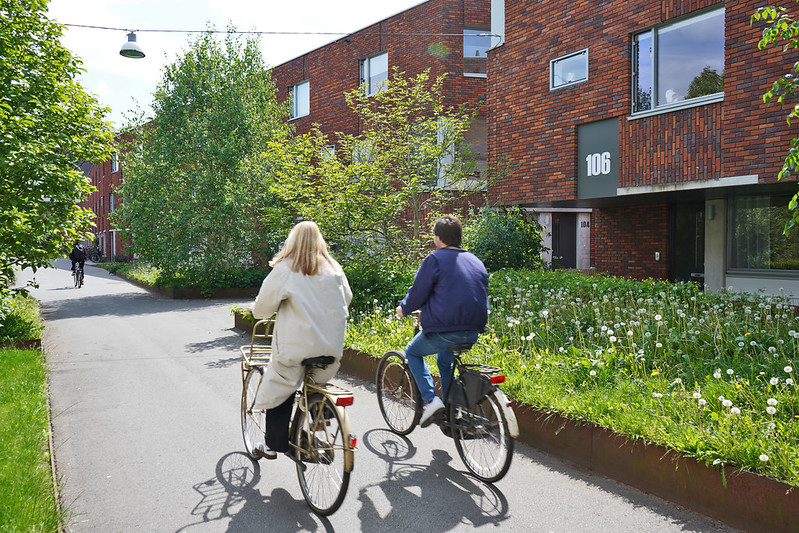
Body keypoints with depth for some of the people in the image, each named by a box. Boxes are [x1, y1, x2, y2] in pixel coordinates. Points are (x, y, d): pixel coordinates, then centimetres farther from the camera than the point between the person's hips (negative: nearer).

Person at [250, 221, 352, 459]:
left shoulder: (284, 269, -8)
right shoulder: (334, 269, 4)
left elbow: (263, 306, -5)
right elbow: (347, 299, 14)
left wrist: (258, 312, 18)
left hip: (296, 346, -3)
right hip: (331, 345, 4)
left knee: (280, 390, 12)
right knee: (318, 385, 24)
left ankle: (272, 445, 20)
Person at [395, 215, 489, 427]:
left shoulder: (435, 258, -5)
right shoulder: (476, 261, 15)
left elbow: (418, 292, -5)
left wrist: (403, 308, 15)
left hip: (444, 330, -7)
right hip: (473, 332, 7)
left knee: (412, 352, 20)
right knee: (445, 360, 33)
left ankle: (431, 399, 3)